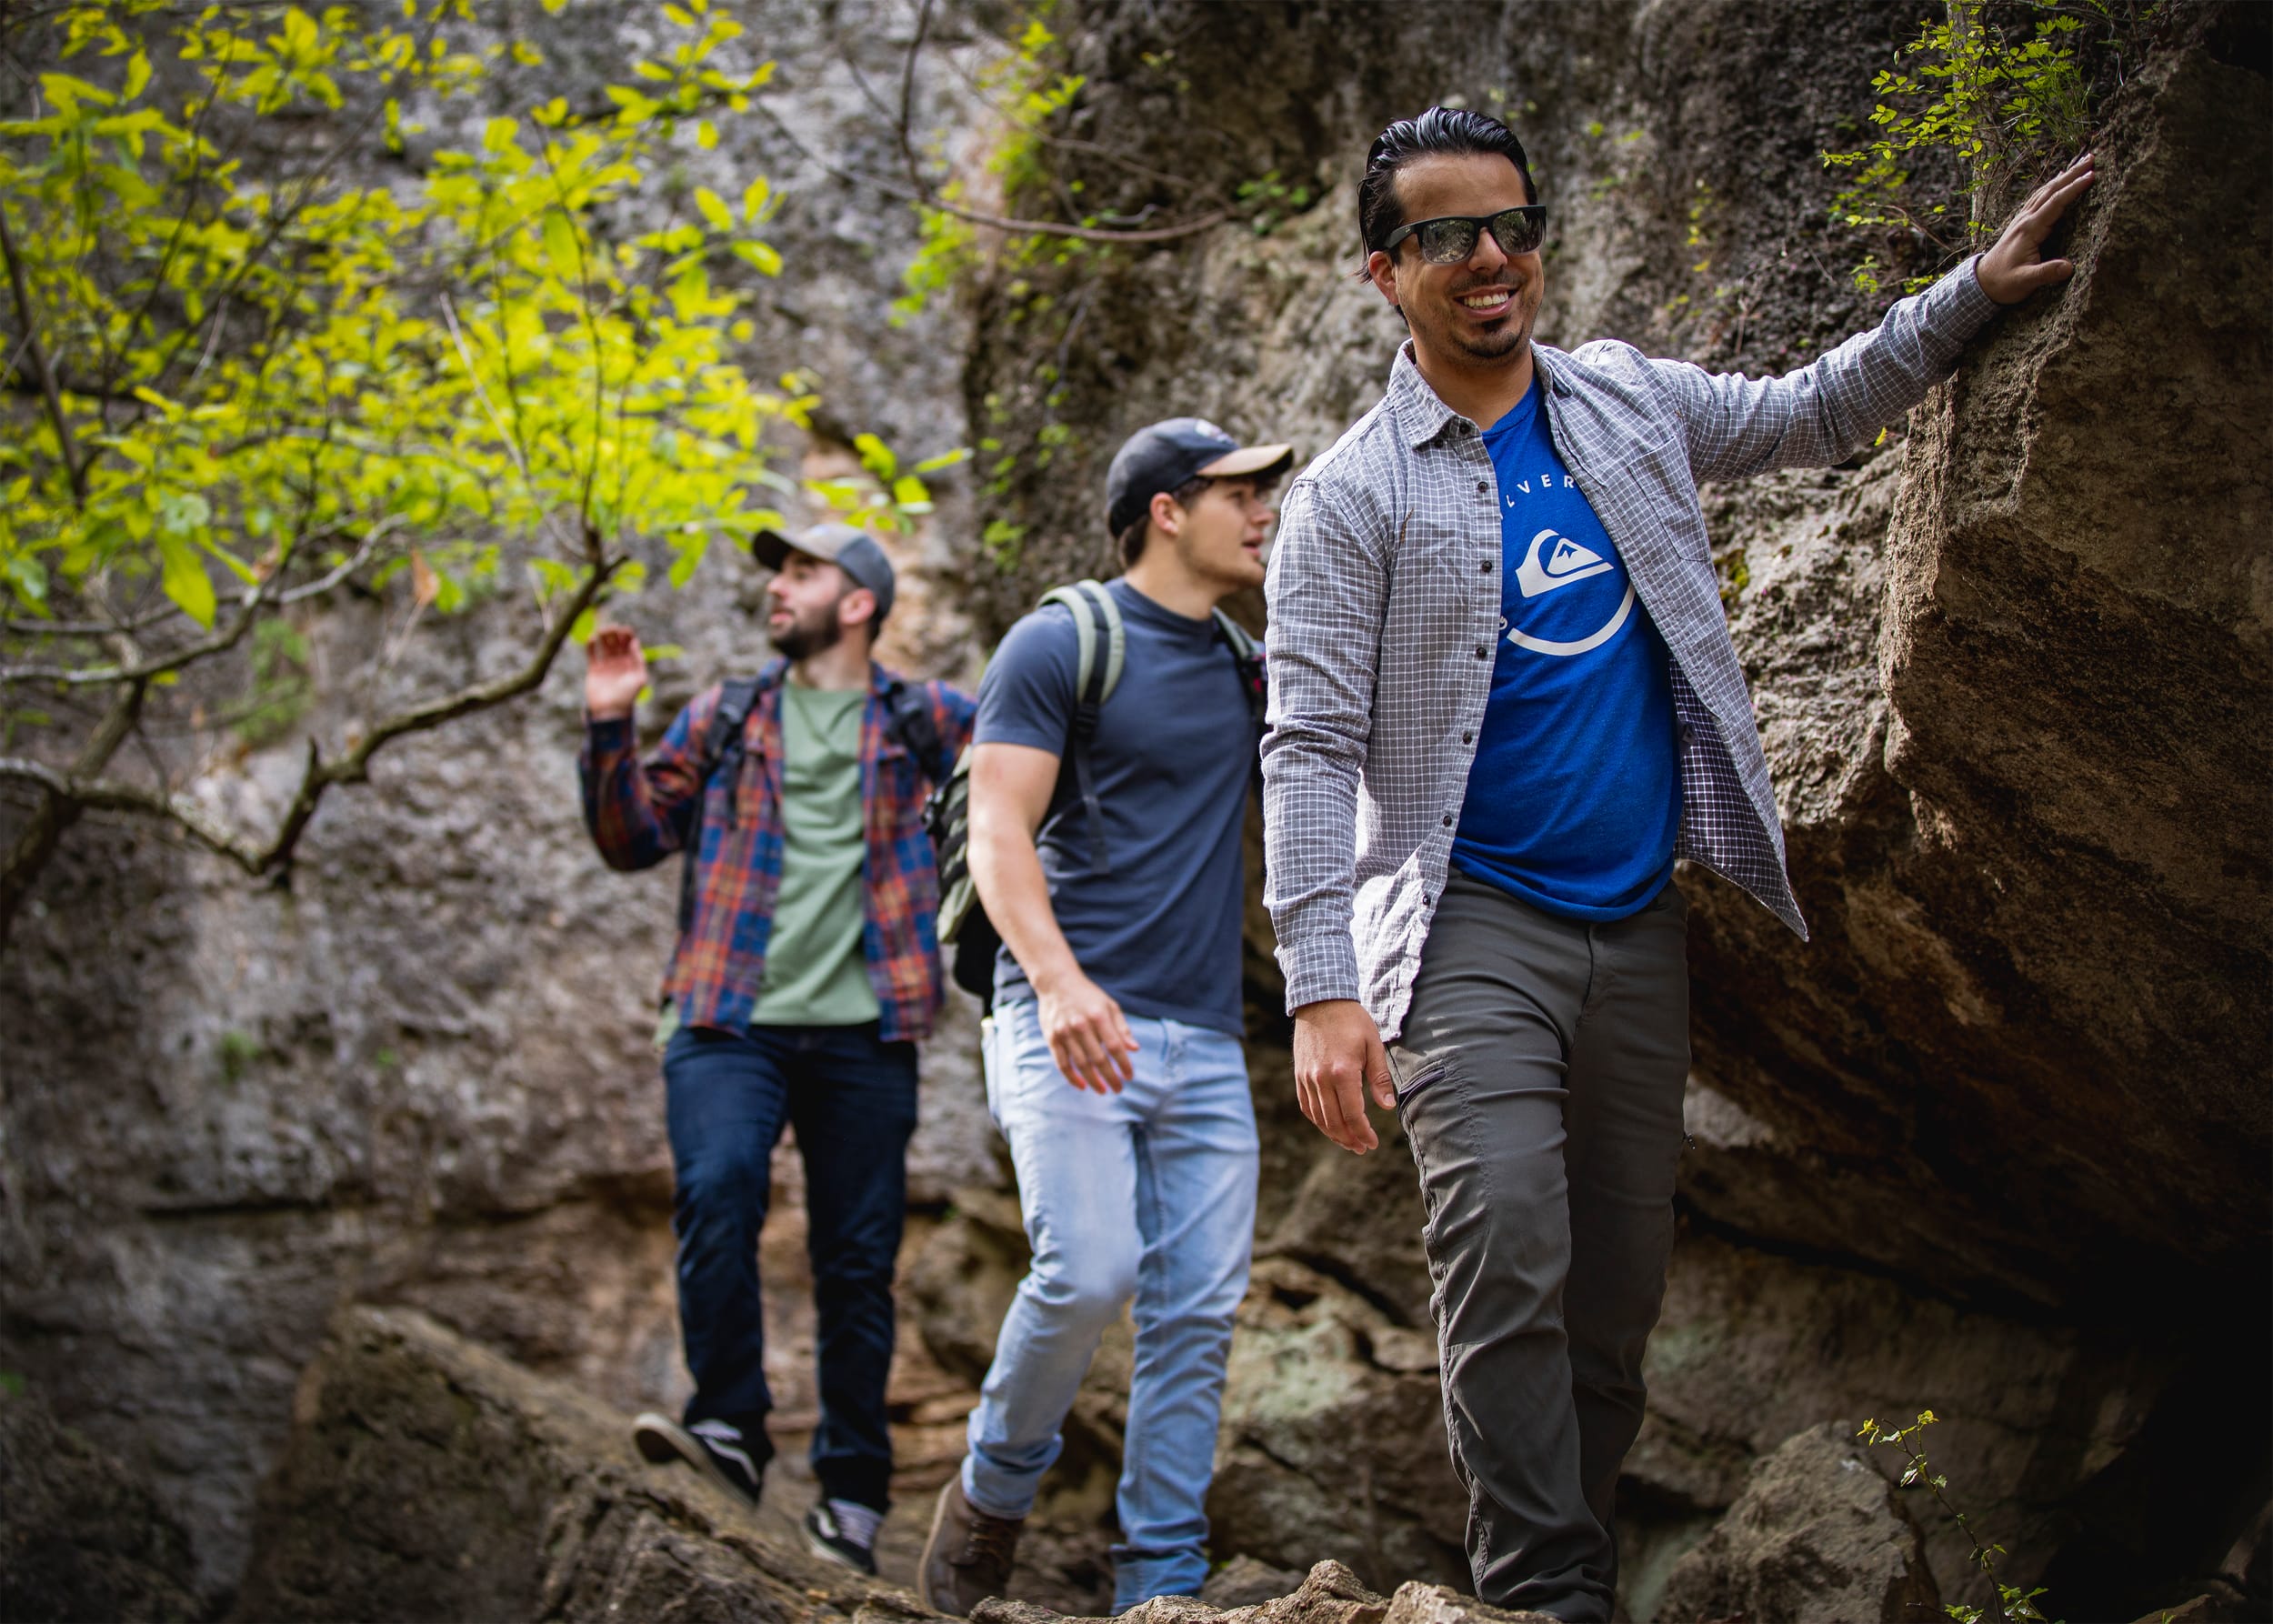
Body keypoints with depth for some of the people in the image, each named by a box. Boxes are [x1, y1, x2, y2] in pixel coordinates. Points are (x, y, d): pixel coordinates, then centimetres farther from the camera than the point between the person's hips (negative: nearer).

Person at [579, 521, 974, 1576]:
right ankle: (730, 1428, -17)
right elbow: (634, 838, 13)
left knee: (858, 1261, 2)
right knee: (716, 1190, -25)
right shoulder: (725, 721, 15)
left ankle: (852, 1492, 12)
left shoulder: (922, 723, 10)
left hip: (861, 1034, 0)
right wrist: (611, 728, -1)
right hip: (731, 1023, 0)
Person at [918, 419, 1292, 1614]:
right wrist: (1060, 979, -26)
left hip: (1205, 1041, 6)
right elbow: (998, 835, -10)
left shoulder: (1247, 665, 17)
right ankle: (994, 1490, 6)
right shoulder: (1062, 642, -2)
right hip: (1072, 1019, -6)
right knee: (1088, 1271, -20)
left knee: (1198, 1310, -1)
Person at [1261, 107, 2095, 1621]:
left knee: (1622, 1287, 8)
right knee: (1510, 1260, -20)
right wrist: (1322, 987, -20)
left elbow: (1815, 413, 25)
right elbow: (1311, 747, -11)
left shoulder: (1630, 403, 9)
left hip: (1639, 925, 5)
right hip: (1472, 923, -5)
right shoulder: (1356, 494, -5)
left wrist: (1978, 290, 14)